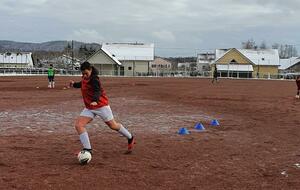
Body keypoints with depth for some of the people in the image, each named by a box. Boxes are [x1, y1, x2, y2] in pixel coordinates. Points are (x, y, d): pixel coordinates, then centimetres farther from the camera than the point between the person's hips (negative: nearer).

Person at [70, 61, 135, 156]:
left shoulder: (94, 79, -20)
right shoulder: (84, 78, 5)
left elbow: (97, 91, -35)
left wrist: (95, 101, -54)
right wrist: (74, 84, 9)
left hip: (101, 105, -7)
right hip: (89, 108, 7)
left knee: (113, 125, 7)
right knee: (78, 125, -11)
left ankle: (130, 138, 32)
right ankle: (87, 149, -8)